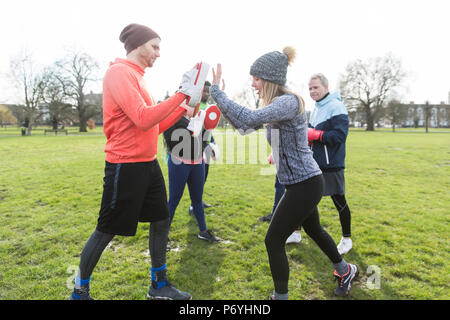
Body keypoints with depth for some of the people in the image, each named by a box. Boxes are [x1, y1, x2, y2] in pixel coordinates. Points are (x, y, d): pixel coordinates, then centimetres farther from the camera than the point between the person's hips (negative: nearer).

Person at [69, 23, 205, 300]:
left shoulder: (136, 77, 16)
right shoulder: (119, 72, -12)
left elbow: (153, 127, 15)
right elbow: (143, 119, -24)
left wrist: (183, 109, 9)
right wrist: (182, 95, -19)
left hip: (148, 163, 9)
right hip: (125, 165, -9)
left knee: (161, 220, 13)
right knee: (105, 232, 5)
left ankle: (159, 286, 30)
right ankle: (80, 292, 29)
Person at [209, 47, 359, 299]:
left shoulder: (289, 102, -21)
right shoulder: (275, 104, 9)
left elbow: (248, 118, -35)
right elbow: (243, 126, 10)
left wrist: (216, 90, -26)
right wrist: (220, 99, 1)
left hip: (305, 184, -10)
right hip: (304, 183, 10)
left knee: (274, 240, -2)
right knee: (313, 230, 28)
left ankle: (281, 295, 18)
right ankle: (345, 270, 52)